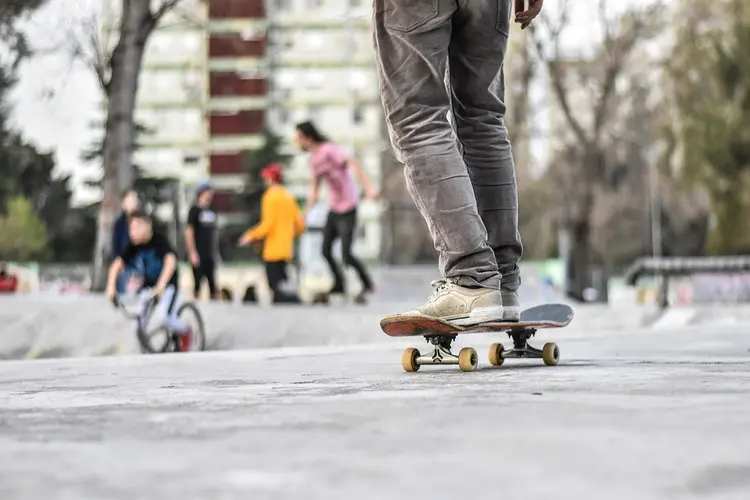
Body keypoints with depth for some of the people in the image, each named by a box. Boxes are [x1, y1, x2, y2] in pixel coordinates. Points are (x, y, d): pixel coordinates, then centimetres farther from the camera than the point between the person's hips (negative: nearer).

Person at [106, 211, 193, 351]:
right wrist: (111, 286, -22)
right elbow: (117, 265, -9)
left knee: (165, 316, -22)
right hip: (148, 284, 5)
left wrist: (161, 285, -48)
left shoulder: (159, 240, -23)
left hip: (168, 283, -5)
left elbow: (171, 261, -37)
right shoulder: (134, 246, -9)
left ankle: (185, 331, 9)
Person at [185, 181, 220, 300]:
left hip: (210, 254, 6)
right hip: (199, 255, -6)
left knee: (213, 283, 6)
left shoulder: (212, 212, 12)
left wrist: (216, 252, 16)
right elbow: (189, 232, -9)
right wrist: (192, 253, -14)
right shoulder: (195, 210, -5)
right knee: (197, 283, -3)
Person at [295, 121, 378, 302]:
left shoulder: (328, 150, -18)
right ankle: (339, 285, 24)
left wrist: (368, 187, -41)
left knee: (346, 255, -10)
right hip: (334, 209, 8)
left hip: (347, 208, -8)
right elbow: (315, 187, 19)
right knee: (326, 250, 8)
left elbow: (353, 164, -29)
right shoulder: (313, 158, 10)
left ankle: (367, 284, 10)